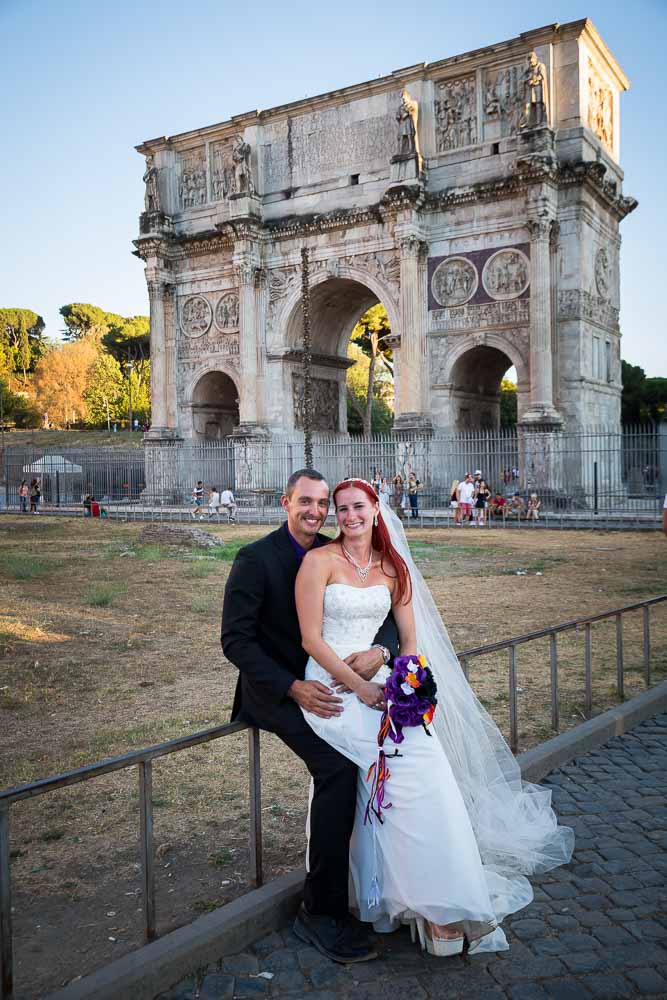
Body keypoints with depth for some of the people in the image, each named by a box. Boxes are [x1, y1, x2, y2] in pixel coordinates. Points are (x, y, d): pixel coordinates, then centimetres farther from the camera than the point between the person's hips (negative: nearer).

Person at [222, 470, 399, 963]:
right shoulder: (256, 558, -10)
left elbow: (387, 615, 4)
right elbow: (235, 639, -13)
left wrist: (379, 649, -21)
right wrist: (293, 688, -23)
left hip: (326, 681, 6)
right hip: (274, 688, -5)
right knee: (337, 765, -27)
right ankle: (322, 910, -13)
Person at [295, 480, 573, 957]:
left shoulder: (394, 568, 13)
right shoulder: (320, 560, -2)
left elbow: (410, 639, 14)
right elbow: (311, 638, -7)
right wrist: (360, 686, -14)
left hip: (381, 683, 5)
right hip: (333, 685, -5)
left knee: (428, 754, -20)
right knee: (411, 757, -25)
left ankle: (440, 902, -10)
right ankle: (438, 904, -18)